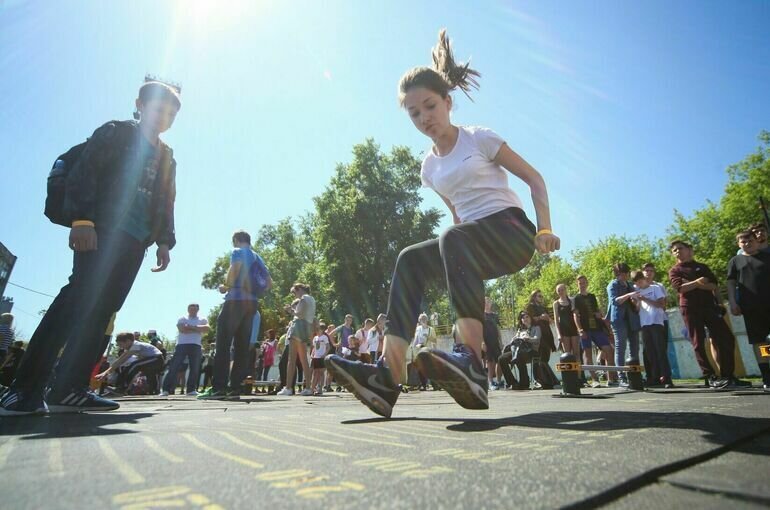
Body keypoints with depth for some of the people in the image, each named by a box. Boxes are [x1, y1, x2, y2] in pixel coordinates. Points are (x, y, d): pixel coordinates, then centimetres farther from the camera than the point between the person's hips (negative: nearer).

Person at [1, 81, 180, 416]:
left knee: (101, 309, -1)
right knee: (80, 298, -17)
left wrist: (164, 241, 8)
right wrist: (81, 218, -17)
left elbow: (166, 205, 20)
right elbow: (83, 173, -4)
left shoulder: (167, 159, 24)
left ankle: (70, 387, 1)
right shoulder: (114, 133, 9)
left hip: (135, 241, 5)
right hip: (101, 230, -5)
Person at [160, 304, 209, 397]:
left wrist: (192, 327, -10)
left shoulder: (202, 320, 15)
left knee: (195, 368, 0)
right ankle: (166, 389, 0)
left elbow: (207, 329, -6)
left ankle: (191, 389, 7)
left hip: (196, 346, 2)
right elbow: (183, 330, -9)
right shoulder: (182, 319, 11)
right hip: (182, 345, -1)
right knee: (174, 367, -5)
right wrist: (198, 330, -5)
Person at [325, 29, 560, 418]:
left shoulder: (479, 138, 1)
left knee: (453, 239, -36)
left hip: (512, 231, -5)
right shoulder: (429, 167, 15)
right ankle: (387, 375, -32)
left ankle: (472, 362, -45)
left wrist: (544, 230, -9)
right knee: (410, 260, -21)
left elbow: (534, 178, 4)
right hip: (472, 246, 5)